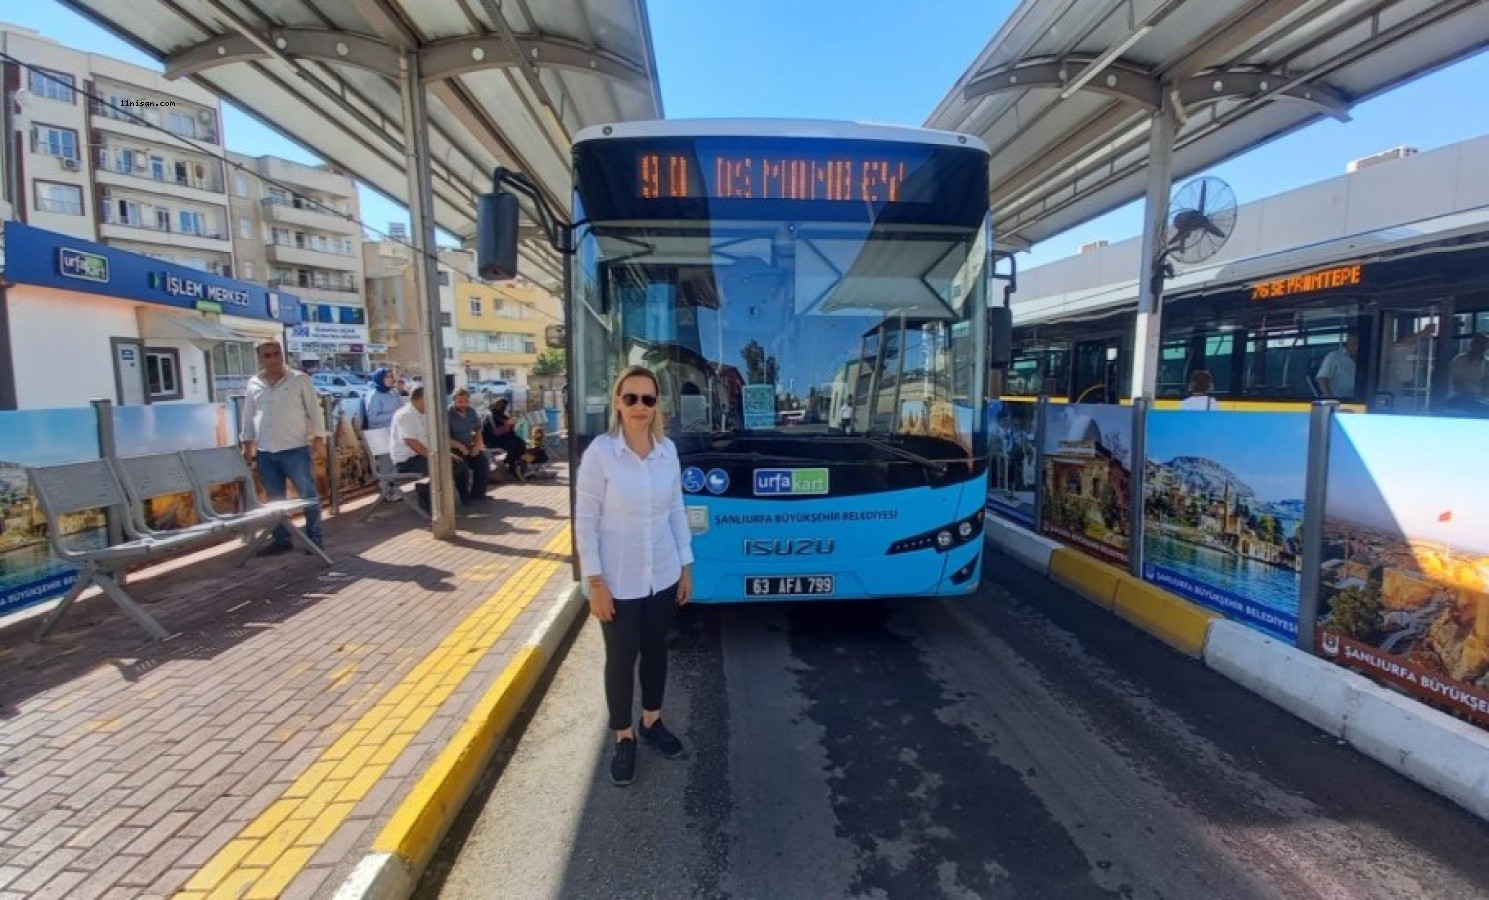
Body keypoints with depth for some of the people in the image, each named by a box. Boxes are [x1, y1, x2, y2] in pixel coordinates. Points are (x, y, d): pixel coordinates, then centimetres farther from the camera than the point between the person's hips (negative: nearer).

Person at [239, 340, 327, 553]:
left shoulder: (300, 379, -1)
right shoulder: (253, 385, 10)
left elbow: (315, 410, -2)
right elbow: (248, 416, 16)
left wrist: (318, 438, -6)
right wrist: (248, 443, 14)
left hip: (295, 448, -4)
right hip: (265, 452, 4)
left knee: (308, 494, -3)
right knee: (274, 499, 10)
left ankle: (314, 538, 6)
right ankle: (281, 539, 20)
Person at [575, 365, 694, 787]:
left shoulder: (668, 449, -2)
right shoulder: (600, 451, -14)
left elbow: (676, 511, 5)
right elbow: (585, 520, -12)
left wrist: (686, 565, 7)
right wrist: (595, 581, -13)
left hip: (662, 576, 4)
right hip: (619, 581, -4)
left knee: (656, 651, 20)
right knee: (621, 658, 12)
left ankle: (652, 722, 42)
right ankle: (624, 737, 33)